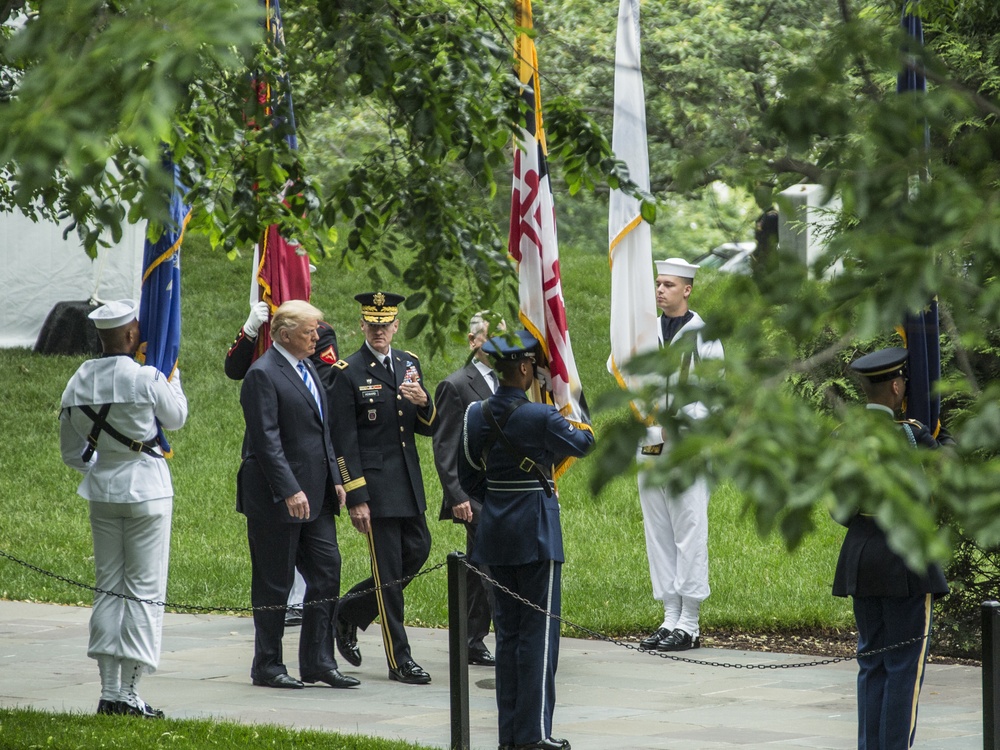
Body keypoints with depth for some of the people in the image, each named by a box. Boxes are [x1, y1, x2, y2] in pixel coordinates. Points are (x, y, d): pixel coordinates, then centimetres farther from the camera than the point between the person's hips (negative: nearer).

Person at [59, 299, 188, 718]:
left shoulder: (78, 383, 1)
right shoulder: (147, 379, -15)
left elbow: (71, 453, 10)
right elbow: (177, 419, 5)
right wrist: (172, 376, 19)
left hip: (102, 491, 5)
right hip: (148, 491, -5)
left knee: (108, 589, 12)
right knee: (144, 591, 0)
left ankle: (108, 692, 10)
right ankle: (129, 695, -3)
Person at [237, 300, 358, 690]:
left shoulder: (307, 368, 15)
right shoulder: (263, 374, -13)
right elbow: (266, 440, -19)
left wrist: (335, 479, 13)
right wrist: (290, 491, -23)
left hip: (316, 496, 8)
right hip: (276, 497, -8)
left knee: (326, 573, 5)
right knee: (274, 583, 0)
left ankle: (318, 662, 11)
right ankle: (267, 666, 9)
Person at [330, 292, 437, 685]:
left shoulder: (410, 364, 10)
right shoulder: (349, 373, -8)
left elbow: (430, 428, 11)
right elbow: (345, 442, -10)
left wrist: (424, 404, -12)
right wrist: (356, 499, -14)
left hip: (409, 482, 7)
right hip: (374, 483, -7)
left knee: (417, 550, 12)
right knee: (389, 568, -3)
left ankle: (349, 612, 29)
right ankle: (399, 660, 2)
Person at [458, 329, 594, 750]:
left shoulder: (477, 415, 2)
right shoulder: (540, 417, -16)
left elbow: (468, 478, 8)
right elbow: (581, 444, 2)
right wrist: (580, 423, 23)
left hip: (495, 531, 6)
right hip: (536, 533, -6)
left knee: (507, 631, 12)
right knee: (539, 630, -1)